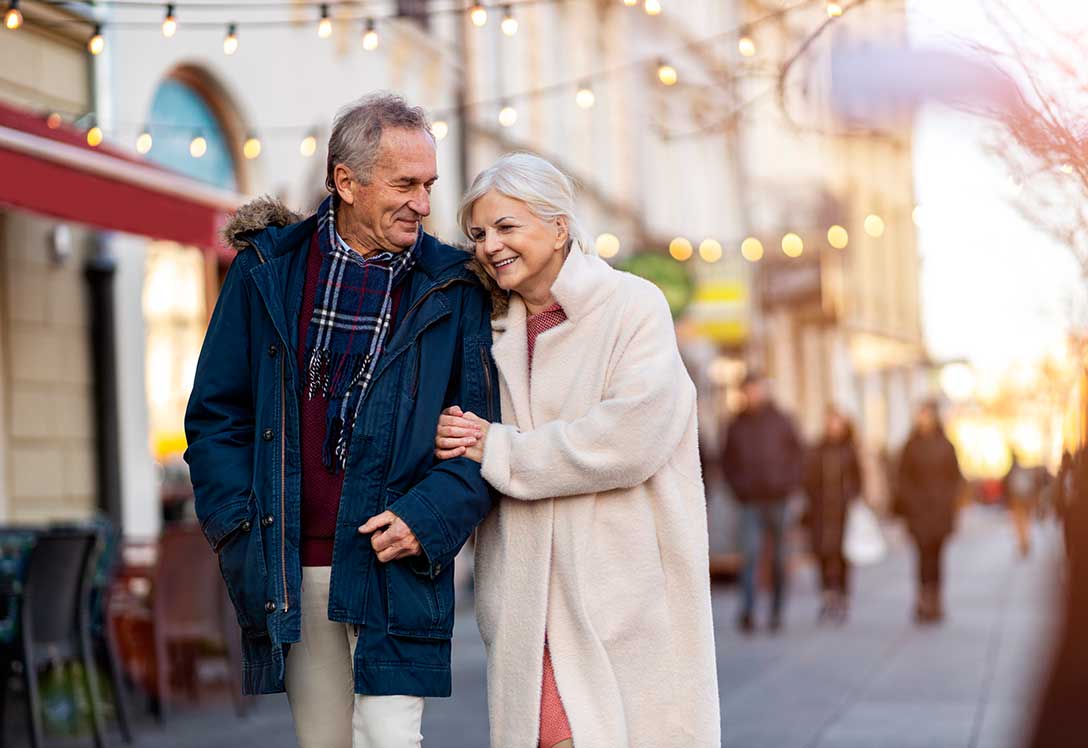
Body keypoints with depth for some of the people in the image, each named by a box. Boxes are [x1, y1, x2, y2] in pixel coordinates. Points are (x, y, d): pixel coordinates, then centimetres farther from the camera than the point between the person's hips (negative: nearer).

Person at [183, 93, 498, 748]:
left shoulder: (453, 290, 2)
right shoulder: (267, 270, 5)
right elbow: (216, 412, 9)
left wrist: (428, 519, -13)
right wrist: (239, 525, -2)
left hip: (397, 567, -2)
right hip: (292, 573, 2)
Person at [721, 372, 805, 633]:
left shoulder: (781, 421, 4)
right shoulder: (737, 425, 7)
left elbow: (798, 455, 7)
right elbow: (728, 460, 14)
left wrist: (789, 484, -4)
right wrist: (738, 486, 2)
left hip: (777, 499, 0)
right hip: (750, 502, 0)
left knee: (779, 558, 6)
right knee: (751, 553, -15)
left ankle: (777, 612, 15)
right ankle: (748, 610, -21)